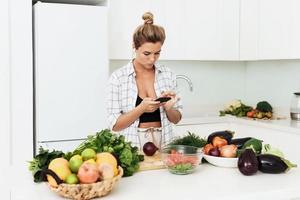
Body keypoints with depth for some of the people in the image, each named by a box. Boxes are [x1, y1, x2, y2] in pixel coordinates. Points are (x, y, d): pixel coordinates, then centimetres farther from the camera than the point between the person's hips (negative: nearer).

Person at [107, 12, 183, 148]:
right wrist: (141, 108, -19)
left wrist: (168, 108, -10)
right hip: (133, 147, -2)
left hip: (163, 145, 2)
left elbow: (176, 119, 10)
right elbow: (115, 124, -5)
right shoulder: (118, 77, -5)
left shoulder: (168, 75, 3)